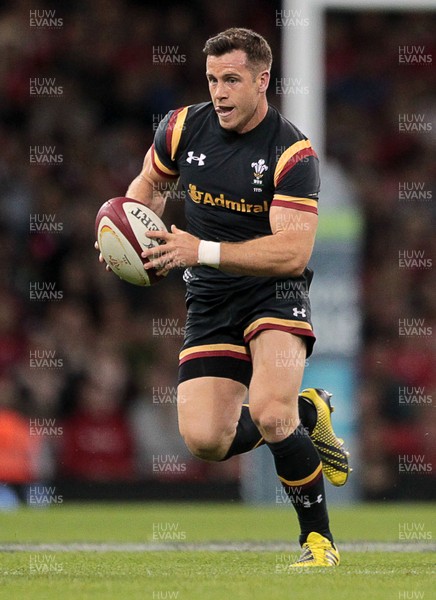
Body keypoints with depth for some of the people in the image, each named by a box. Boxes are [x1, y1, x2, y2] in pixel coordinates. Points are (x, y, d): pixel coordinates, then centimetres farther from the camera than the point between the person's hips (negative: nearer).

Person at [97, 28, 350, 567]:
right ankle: (304, 413, 20)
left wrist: (202, 250, -31)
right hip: (209, 300, 5)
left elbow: (293, 252, -24)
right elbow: (149, 183, 19)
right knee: (204, 439, -10)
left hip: (273, 290, -5)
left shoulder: (292, 152, -17)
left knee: (270, 414, -29)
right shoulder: (183, 128, -3)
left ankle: (318, 539, -8)